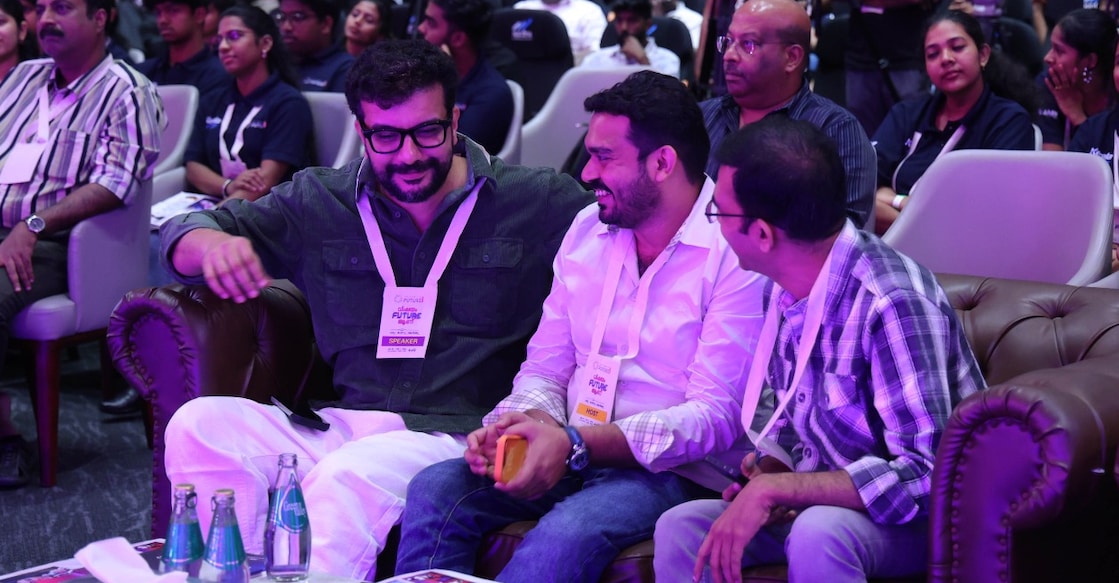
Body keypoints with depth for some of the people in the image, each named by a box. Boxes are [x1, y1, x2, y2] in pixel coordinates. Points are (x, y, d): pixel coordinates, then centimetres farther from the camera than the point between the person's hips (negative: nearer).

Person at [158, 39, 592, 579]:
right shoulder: (319, 201, 14)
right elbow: (183, 234, 19)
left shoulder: (538, 202, 6)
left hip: (457, 433, -4)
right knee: (200, 425, -19)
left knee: (348, 475, -35)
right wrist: (212, 242, -10)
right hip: (342, 425, 4)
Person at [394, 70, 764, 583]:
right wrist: (520, 422, -10)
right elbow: (544, 369, 15)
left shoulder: (734, 254, -10)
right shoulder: (587, 230, 13)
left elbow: (717, 416, -16)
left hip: (668, 470, -6)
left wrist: (577, 444, -25)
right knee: (434, 490, -20)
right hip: (571, 454, 6)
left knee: (565, 534, -36)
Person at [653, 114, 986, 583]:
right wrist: (768, 469, -8)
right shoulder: (784, 289, -1)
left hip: (926, 515, -7)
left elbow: (924, 477, -31)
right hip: (825, 504, 7)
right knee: (680, 529, -11)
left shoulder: (892, 302, -27)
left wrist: (772, 489, -29)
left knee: (819, 532, -36)